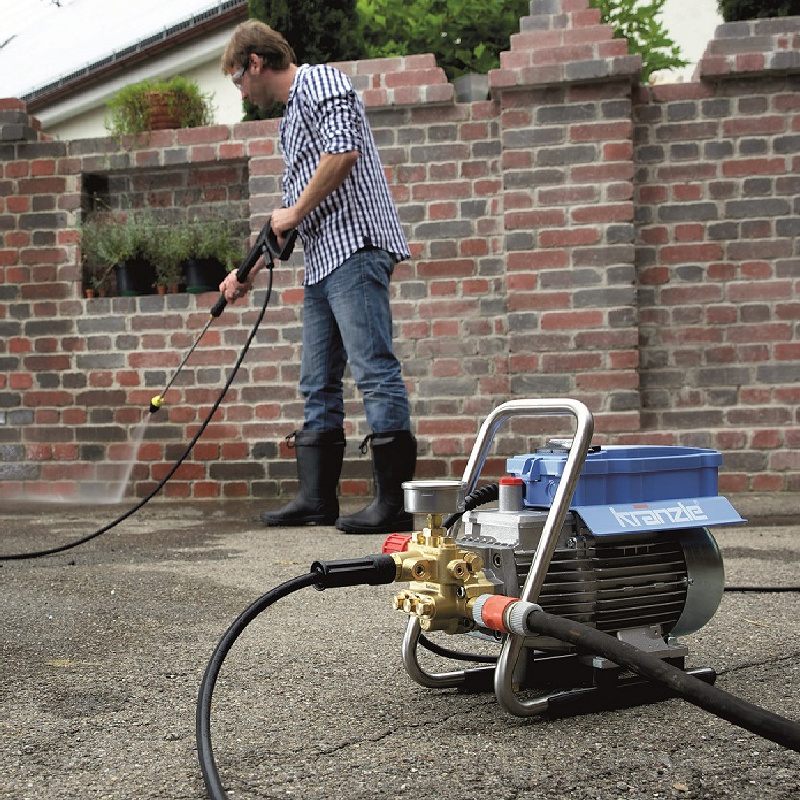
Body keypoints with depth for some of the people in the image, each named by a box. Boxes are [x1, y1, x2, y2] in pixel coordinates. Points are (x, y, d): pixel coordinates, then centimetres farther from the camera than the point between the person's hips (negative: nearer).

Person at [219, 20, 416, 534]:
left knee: (375, 371, -14)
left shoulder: (320, 81, 0)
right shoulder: (291, 119, 28)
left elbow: (344, 150, -18)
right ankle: (316, 498, 14)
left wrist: (296, 211, -8)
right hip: (321, 261, 11)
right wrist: (249, 273, 29)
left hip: (354, 246, -11)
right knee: (319, 386, 9)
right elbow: (290, 219, 30)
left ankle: (396, 504, -15)